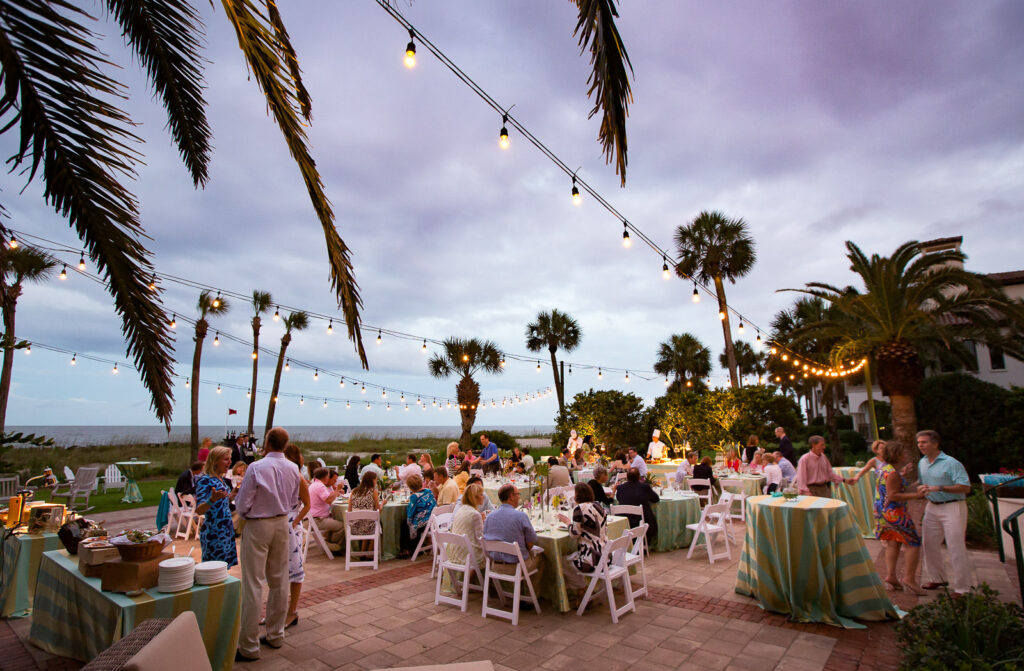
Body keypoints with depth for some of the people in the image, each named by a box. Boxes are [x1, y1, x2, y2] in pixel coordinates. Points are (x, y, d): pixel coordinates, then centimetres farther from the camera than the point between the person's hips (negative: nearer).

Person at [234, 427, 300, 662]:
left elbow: (242, 505, -12)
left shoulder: (256, 468, -18)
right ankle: (276, 634, 30)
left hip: (257, 527, -5)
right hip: (282, 524, 5)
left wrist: (244, 513, 8)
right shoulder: (293, 469, -2)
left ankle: (249, 646, 11)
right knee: (279, 581, 16)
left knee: (253, 585, 2)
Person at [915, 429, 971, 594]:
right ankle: (937, 578, 26)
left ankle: (962, 588, 6)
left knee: (955, 547, -4)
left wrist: (939, 488, -27)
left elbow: (965, 487, -20)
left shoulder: (951, 463, -15)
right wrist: (922, 490, -1)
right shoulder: (922, 462, 9)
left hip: (953, 507, -7)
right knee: (929, 543, 10)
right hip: (932, 507, 7)